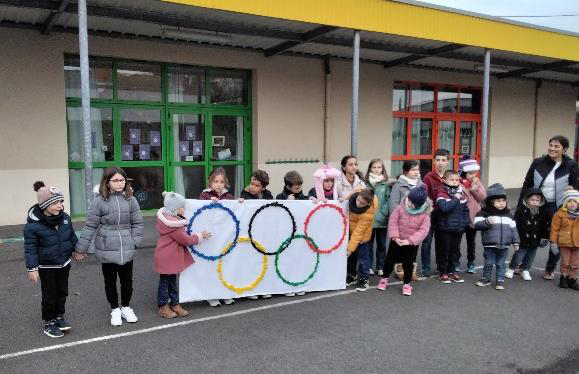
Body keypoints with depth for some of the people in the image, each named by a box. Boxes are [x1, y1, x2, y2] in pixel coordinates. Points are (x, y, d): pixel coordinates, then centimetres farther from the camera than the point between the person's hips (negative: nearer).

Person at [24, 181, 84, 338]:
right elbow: (30, 248, -17)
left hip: (64, 263, 5)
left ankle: (59, 316, 38)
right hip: (47, 266, -5)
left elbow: (72, 236, 9)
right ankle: (48, 323, 26)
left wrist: (75, 251, 15)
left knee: (62, 292, 18)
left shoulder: (65, 217, -7)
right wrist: (32, 268, -17)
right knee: (50, 295, 8)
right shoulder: (33, 224, -23)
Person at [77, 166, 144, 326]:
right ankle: (114, 309, 32)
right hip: (107, 250, -2)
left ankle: (126, 307, 34)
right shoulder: (100, 201, -8)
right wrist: (82, 248, -2)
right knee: (110, 281, 13)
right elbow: (90, 226, -4)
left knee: (127, 280, 13)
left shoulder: (130, 199, -1)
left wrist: (135, 241, -5)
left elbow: (137, 223, 4)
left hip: (127, 250, 2)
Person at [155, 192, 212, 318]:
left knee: (172, 280, 16)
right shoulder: (173, 224, -27)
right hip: (167, 258, -10)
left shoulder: (166, 215, 2)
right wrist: (200, 236, -7)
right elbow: (186, 240, -18)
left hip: (171, 256, 10)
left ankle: (175, 304, 27)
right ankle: (163, 307, 18)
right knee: (165, 281, 5)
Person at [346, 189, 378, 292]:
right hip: (350, 230, 6)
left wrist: (351, 247, -28)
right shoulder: (355, 194, -25)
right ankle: (352, 275, 33)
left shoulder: (368, 214, -36)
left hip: (362, 233, -6)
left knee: (362, 256, 1)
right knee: (351, 255, 16)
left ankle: (364, 279, 18)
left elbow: (358, 232, -31)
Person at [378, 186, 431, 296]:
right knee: (390, 260, 12)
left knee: (408, 264, 8)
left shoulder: (424, 215, -15)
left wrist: (410, 240, -24)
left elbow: (423, 230, -17)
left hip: (412, 244, -1)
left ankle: (407, 284, 26)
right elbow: (393, 222, -10)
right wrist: (395, 237, -19)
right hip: (397, 241, 1)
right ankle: (384, 279, 33)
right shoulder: (400, 208, -13)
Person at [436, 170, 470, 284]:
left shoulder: (461, 194, 7)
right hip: (445, 228, -6)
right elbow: (444, 207, -28)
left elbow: (465, 210, 13)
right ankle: (443, 273, 15)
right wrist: (455, 199, -21)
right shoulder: (442, 194, -11)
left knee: (455, 250, 14)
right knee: (444, 250, 4)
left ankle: (451, 271, 27)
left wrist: (465, 222, 4)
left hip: (458, 228, 6)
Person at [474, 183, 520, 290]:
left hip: (504, 245, 3)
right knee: (488, 263, 7)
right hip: (490, 245, -3)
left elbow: (513, 229, 13)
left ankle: (500, 280, 20)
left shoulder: (508, 214, 8)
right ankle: (486, 278, 23)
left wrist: (515, 242, 11)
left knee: (501, 264, 10)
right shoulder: (484, 212, -6)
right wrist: (487, 222, -31)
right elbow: (477, 224, -14)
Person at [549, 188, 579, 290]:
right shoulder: (560, 214, -9)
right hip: (564, 243, -3)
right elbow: (554, 228, -6)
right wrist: (553, 241, -8)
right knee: (565, 262, 6)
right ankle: (564, 278, 21)